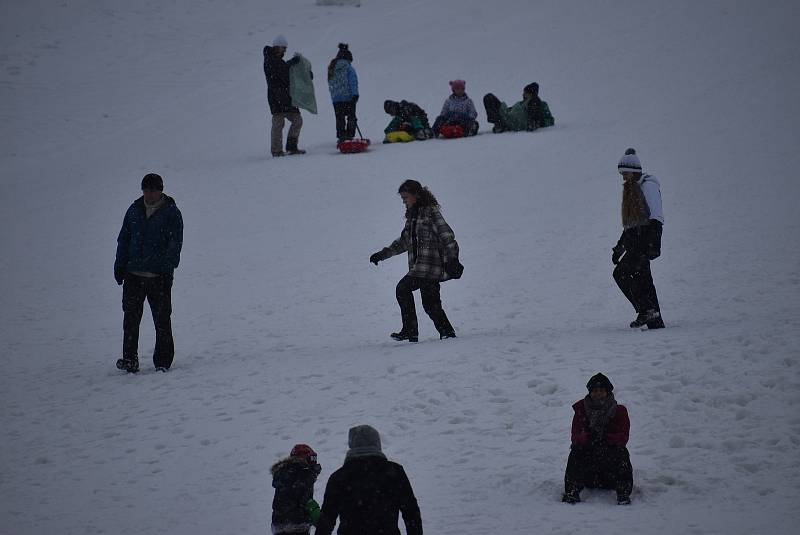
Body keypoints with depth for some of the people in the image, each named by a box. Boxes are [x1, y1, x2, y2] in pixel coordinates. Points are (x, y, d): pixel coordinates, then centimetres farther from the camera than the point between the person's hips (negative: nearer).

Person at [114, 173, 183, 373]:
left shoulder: (171, 213, 0)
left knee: (162, 320, 1)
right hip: (133, 274, 3)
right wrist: (120, 265, 8)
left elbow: (175, 244, -4)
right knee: (131, 317, -1)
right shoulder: (135, 210, 11)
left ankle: (163, 361, 8)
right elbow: (123, 238, 16)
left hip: (159, 276, -3)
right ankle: (129, 359, 4)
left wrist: (167, 268, -13)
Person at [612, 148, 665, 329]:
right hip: (634, 238, 9)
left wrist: (654, 241, -27)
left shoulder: (648, 186, -6)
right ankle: (655, 321, 4)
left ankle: (646, 310, -17)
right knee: (642, 279, 4)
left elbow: (656, 215, -16)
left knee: (621, 272, -17)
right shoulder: (631, 189, 21)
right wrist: (619, 246, 26)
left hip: (646, 236, -9)